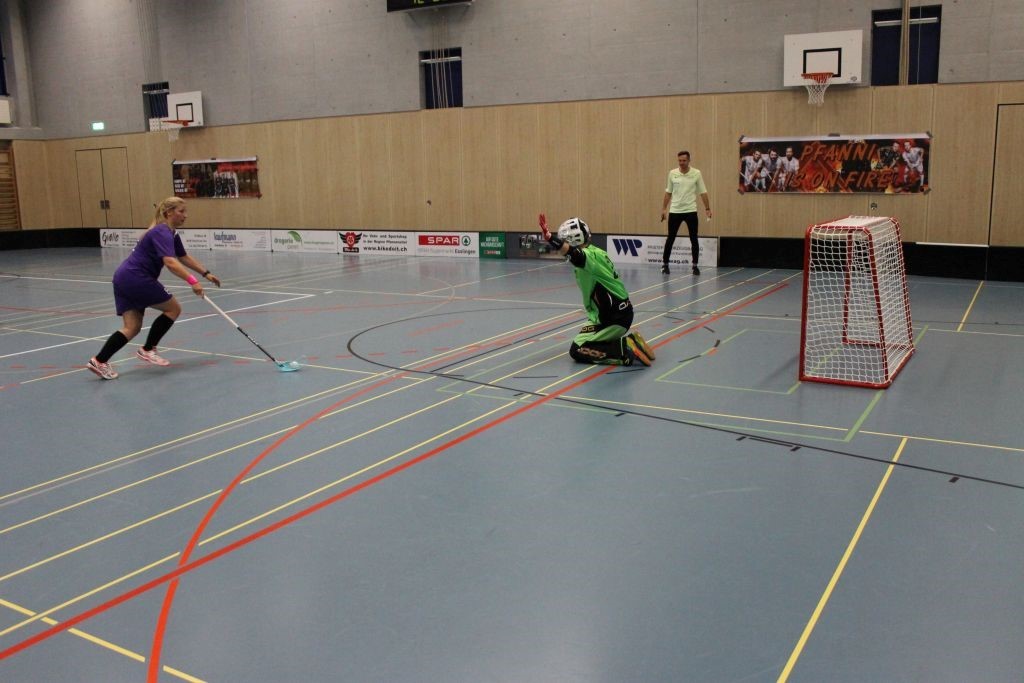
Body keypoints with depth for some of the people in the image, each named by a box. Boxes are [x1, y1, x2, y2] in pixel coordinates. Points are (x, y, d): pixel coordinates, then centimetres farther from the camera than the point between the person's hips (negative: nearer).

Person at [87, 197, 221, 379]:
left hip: (124, 279, 10)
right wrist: (192, 281, -42)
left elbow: (184, 257, 27)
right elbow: (170, 262, -33)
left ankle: (99, 360, -4)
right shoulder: (162, 233, -17)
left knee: (132, 327, 5)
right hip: (136, 279, -10)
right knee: (173, 308, 3)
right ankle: (147, 350, 8)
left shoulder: (171, 233, 14)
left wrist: (206, 273, 20)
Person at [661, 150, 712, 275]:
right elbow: (668, 192, 10)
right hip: (674, 211, 1)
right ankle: (665, 264, 13)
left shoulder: (696, 173, -2)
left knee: (694, 239, 0)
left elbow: (703, 192, 1)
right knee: (671, 238, 3)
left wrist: (708, 208, -4)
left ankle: (695, 265, 9)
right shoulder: (672, 173, 2)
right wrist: (664, 208, 7)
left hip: (691, 211, -1)